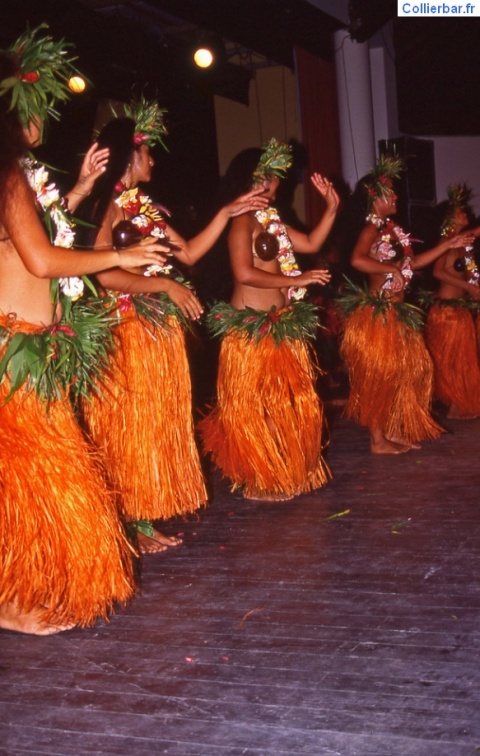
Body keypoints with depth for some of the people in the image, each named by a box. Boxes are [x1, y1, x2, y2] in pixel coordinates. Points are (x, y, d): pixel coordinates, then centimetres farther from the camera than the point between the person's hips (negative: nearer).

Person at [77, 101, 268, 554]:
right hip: (127, 333, -8)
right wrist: (166, 285, -18)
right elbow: (105, 276, -19)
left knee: (161, 426, 11)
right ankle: (129, 525, 8)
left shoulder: (146, 207, 16)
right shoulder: (106, 208, -10)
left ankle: (147, 518, 20)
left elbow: (189, 253, 19)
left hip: (162, 333, 9)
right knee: (130, 430, -2)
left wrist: (226, 214, 16)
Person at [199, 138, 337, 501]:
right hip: (253, 329, -9)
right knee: (255, 407, 0)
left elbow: (311, 244, 23)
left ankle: (289, 472, 26)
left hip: (282, 326, 9)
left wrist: (332, 207, 15)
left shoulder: (271, 220, 17)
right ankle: (259, 481, 10)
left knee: (290, 402, 14)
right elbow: (245, 274, -21)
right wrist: (296, 280, -17)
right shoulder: (243, 222, -11)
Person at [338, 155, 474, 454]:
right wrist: (393, 270, -25)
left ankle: (392, 431, 24)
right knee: (379, 375, -3)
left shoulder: (391, 229, 14)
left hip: (396, 314, 9)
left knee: (400, 373, 14)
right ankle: (378, 440, 6)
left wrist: (448, 245, 19)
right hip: (378, 314, -9)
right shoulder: (372, 229, -14)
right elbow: (357, 260, -32)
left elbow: (413, 262, 19)